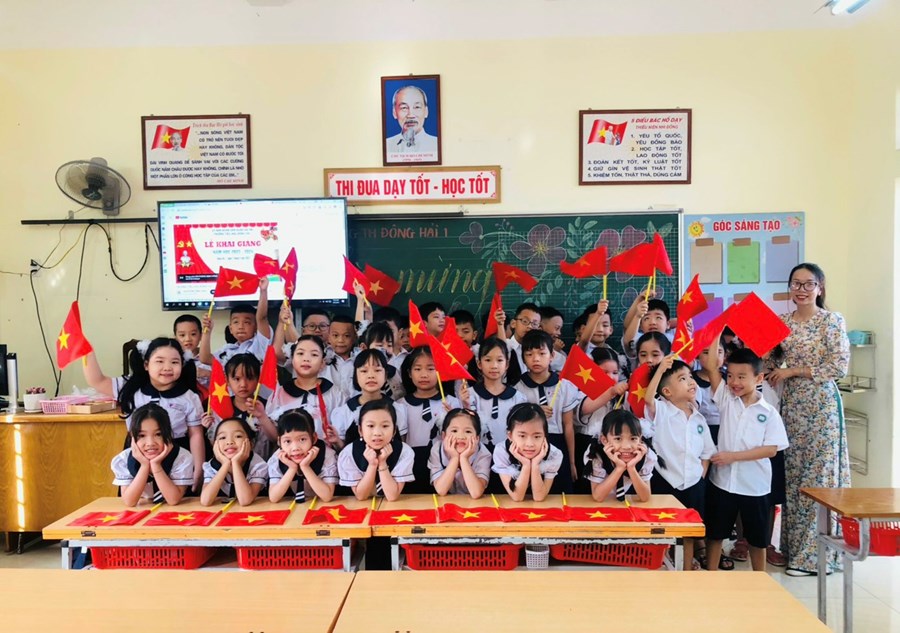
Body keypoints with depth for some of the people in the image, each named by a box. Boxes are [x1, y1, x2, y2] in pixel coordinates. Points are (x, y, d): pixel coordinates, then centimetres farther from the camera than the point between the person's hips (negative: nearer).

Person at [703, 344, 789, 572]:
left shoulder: (769, 413, -6)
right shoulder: (726, 399, -2)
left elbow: (771, 449, -12)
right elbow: (711, 366, -9)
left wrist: (734, 456, -17)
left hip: (754, 485, -1)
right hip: (722, 481, 1)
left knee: (757, 537, 15)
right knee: (715, 532, 11)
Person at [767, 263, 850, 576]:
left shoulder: (832, 320, -4)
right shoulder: (782, 322, 10)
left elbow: (839, 366, -11)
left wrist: (792, 371, -12)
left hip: (821, 404, -5)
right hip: (791, 404, 5)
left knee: (819, 475, -1)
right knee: (792, 475, 7)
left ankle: (814, 554, 8)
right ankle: (793, 547, 18)